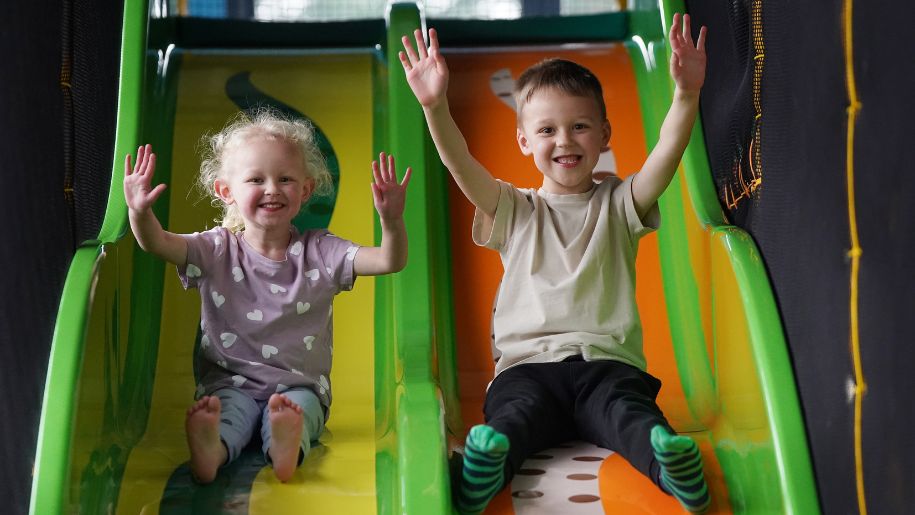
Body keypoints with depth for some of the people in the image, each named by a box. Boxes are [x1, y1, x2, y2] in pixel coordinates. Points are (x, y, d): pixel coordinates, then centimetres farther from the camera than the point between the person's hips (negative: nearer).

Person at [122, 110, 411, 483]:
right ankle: (212, 448, -58)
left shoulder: (318, 252, 1)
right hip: (229, 381, 0)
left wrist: (392, 220, -31)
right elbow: (157, 243, -14)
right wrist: (139, 212, -37)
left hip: (300, 384, 0)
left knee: (297, 407, -32)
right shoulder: (218, 250, 2)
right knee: (231, 408, -31)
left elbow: (390, 262, -9)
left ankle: (286, 445, -60)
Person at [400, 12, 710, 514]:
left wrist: (686, 94, -21)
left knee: (631, 413, -33)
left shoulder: (618, 205, 16)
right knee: (514, 412, -33)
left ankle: (670, 458, -57)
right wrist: (435, 107, -18)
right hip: (528, 363, 0)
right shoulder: (515, 211, 17)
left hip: (608, 361, 0)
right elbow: (461, 165, -1)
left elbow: (666, 155, -3)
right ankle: (483, 467, -57)